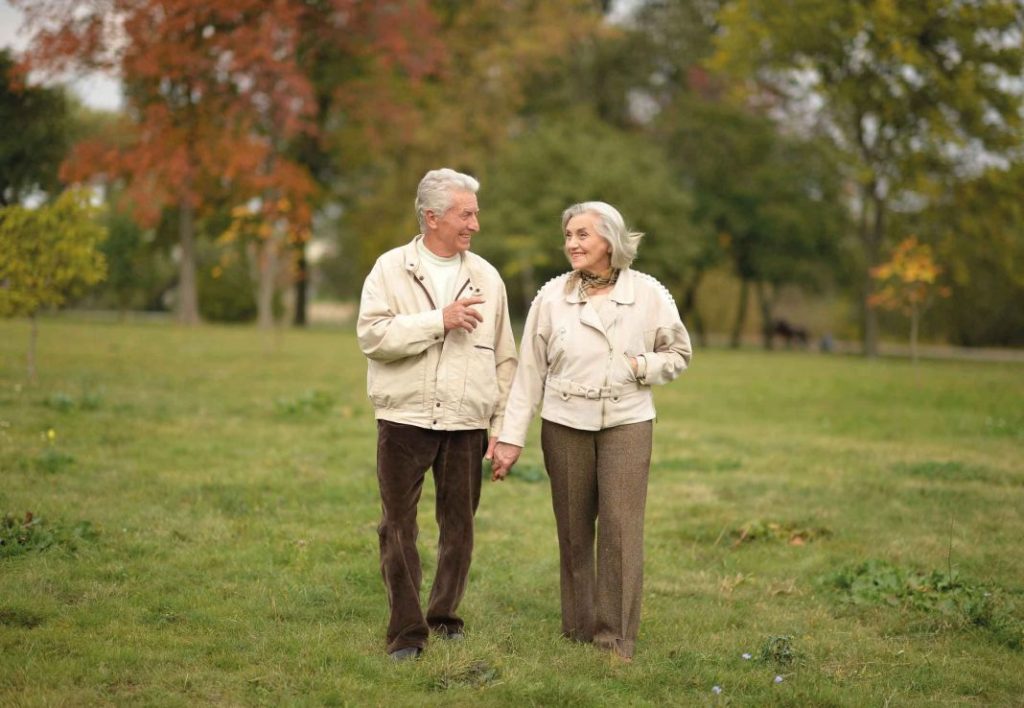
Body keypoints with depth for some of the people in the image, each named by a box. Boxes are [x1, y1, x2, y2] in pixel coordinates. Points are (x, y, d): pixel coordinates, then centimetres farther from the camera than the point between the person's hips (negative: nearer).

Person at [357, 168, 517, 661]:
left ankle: (445, 618, 24)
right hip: (404, 419, -2)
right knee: (398, 527, -1)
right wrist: (439, 320, -18)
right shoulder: (391, 269, 0)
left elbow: (504, 359, 10)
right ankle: (407, 632, 7)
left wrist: (503, 427, 5)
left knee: (459, 524, 8)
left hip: (467, 423, 2)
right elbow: (372, 335, -13)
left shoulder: (485, 277, 8)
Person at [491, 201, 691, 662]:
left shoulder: (649, 295, -3)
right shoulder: (552, 296, -2)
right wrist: (511, 437, -2)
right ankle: (578, 631, 19)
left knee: (621, 530, -8)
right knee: (573, 533, 7)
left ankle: (616, 640, -1)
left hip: (626, 423, -1)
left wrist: (641, 366, -12)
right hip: (564, 425, 1)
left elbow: (679, 355, 9)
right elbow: (529, 370, 1)